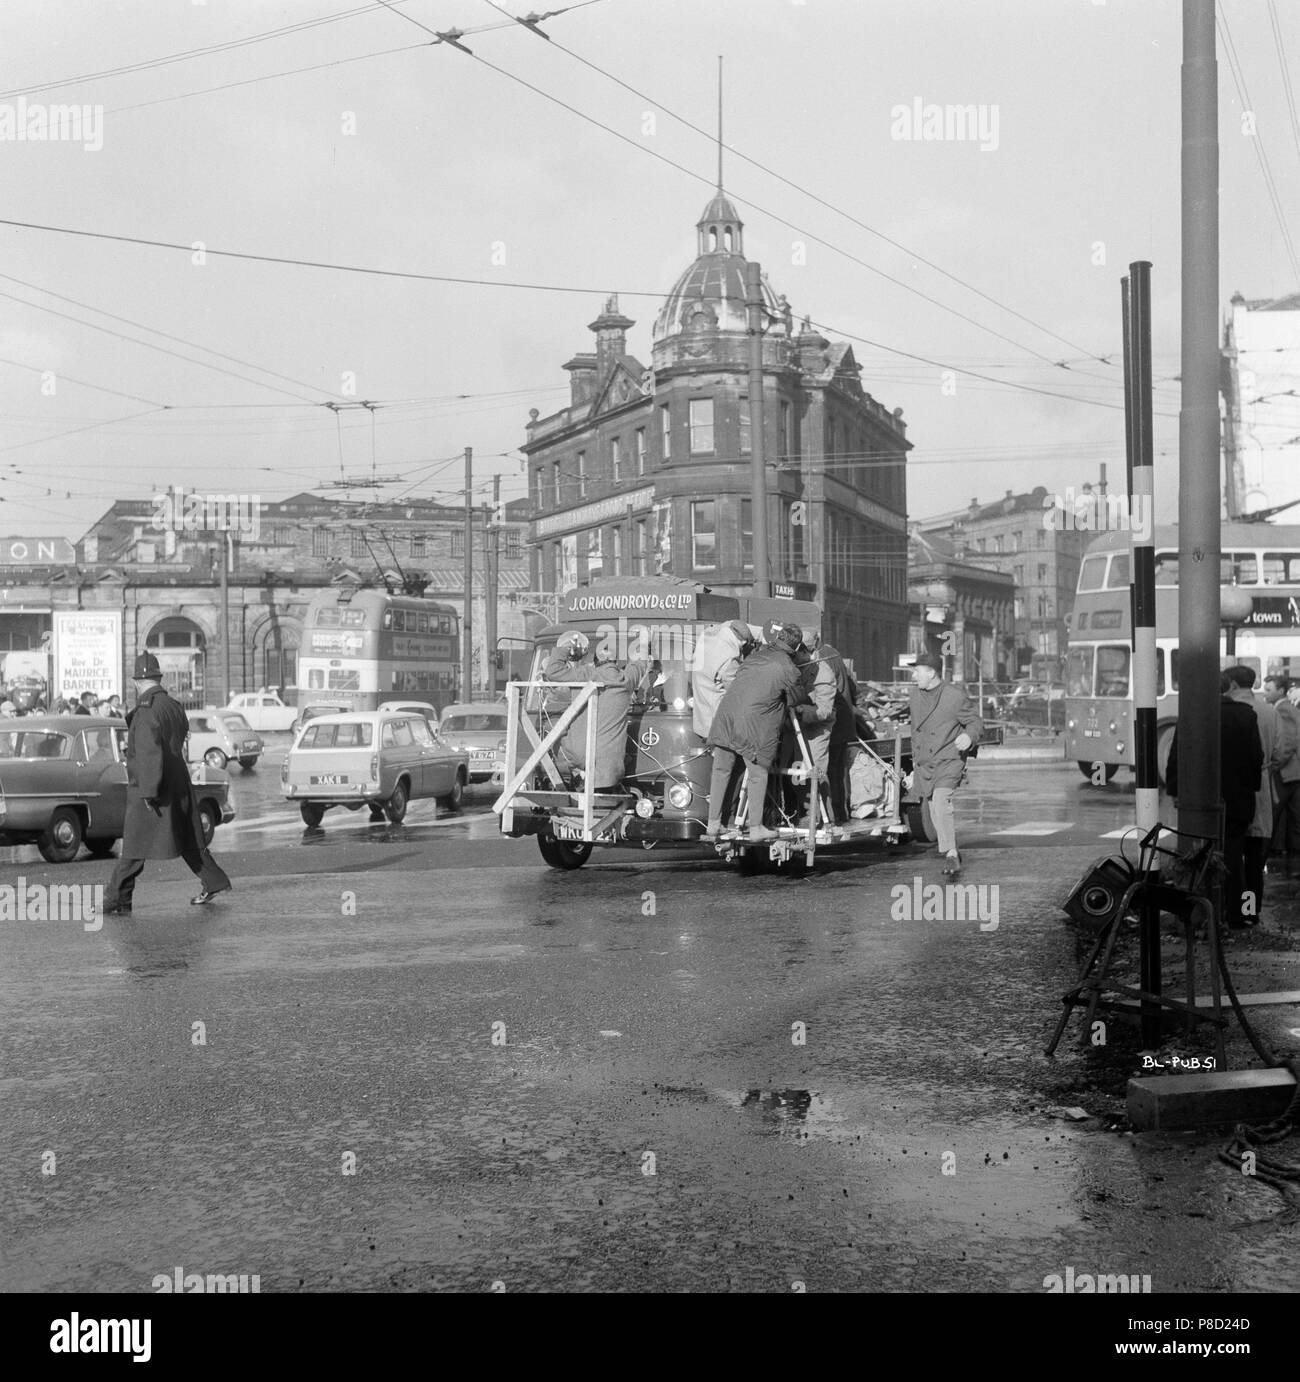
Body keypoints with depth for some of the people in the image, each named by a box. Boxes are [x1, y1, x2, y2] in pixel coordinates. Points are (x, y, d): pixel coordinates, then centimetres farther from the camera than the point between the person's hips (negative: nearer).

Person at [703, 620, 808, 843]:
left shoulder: (755, 657, 13)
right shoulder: (788, 670, -3)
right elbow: (799, 698, 8)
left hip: (726, 715, 5)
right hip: (754, 725, -5)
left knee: (721, 771, 12)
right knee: (758, 775, 7)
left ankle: (713, 825, 16)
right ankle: (756, 829, 9)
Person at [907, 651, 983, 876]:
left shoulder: (956, 696, -11)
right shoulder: (914, 696, 7)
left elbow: (975, 722, -5)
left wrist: (969, 737, -28)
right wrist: (916, 760, 24)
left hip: (949, 761, -6)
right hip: (924, 764, 6)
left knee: (940, 801, -26)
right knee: (935, 814, 9)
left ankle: (950, 855, -21)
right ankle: (954, 852, 28)